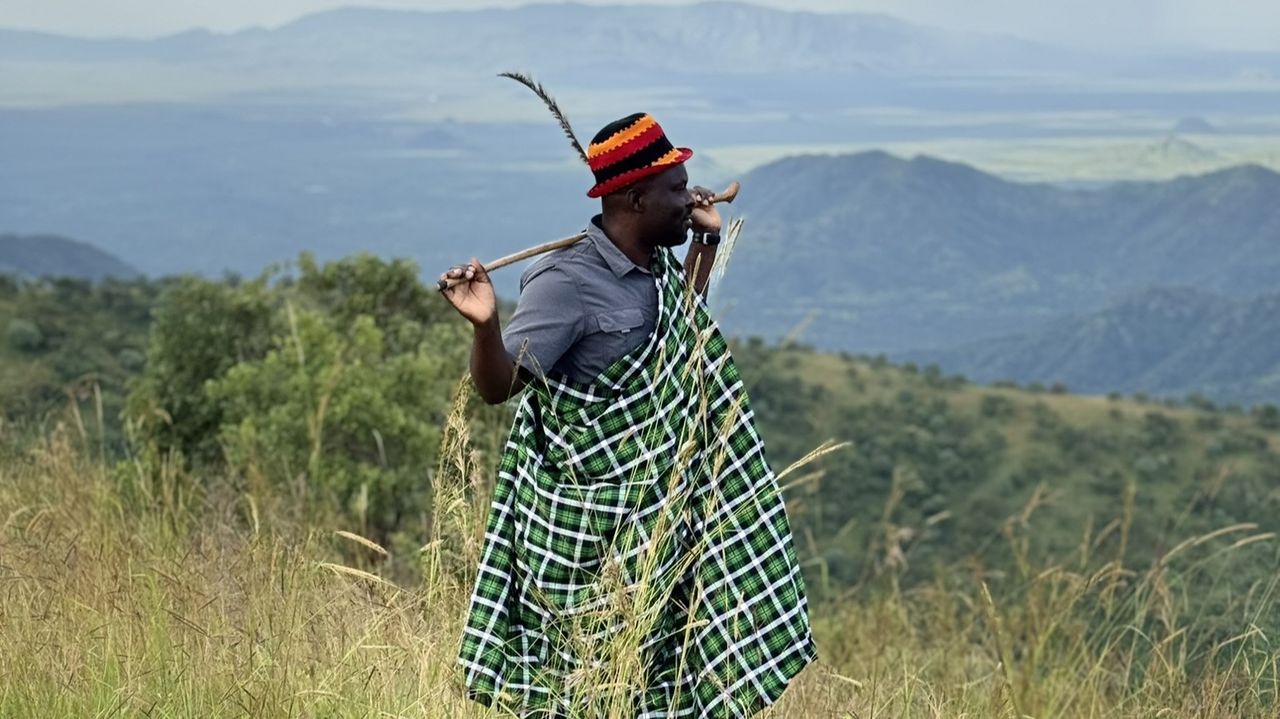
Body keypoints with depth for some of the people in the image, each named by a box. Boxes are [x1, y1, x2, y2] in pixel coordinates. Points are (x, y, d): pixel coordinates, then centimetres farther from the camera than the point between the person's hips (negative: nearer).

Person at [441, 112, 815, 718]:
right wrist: (485, 326, -43)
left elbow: (681, 323, 27)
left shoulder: (654, 267, 4)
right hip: (586, 514, -9)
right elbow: (498, 385, -24)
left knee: (651, 659, 15)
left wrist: (706, 241, 20)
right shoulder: (567, 283, -22)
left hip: (654, 502, 9)